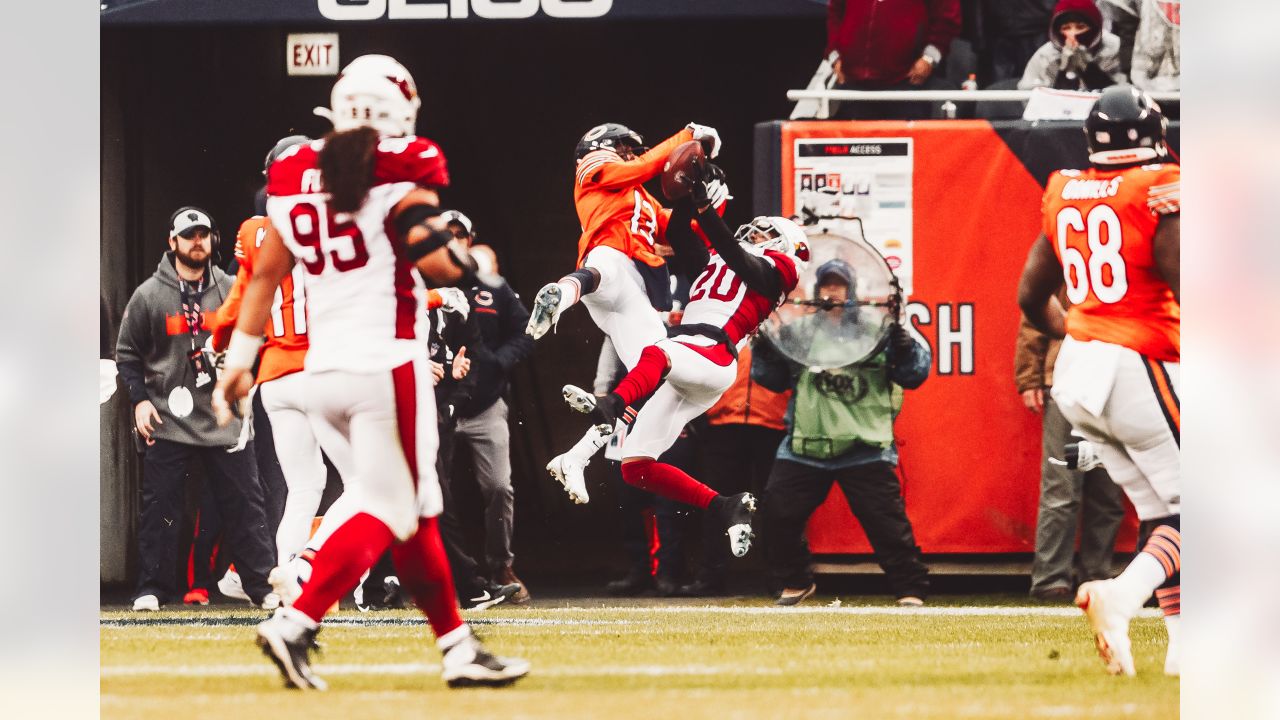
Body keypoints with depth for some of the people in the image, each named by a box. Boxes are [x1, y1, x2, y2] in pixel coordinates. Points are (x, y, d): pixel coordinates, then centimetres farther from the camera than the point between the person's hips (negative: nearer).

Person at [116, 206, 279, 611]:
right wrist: (139, 399, -5)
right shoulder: (148, 296, 2)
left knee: (244, 503, -1)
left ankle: (262, 586, 3)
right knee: (160, 506, -1)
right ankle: (152, 589, 7)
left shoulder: (231, 290, 7)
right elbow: (127, 354, 6)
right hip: (167, 421, -1)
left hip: (224, 419, 1)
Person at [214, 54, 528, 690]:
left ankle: (457, 646, 17)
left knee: (414, 504, 15)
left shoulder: (294, 175, 10)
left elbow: (266, 273, 13)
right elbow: (437, 265, -14)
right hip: (386, 362, -7)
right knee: (388, 508, -2)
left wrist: (240, 360, 18)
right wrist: (474, 261, 7)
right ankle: (295, 625, -16)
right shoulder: (402, 169, -7)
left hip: (324, 369, 7)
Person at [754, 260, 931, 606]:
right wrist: (764, 351, -5)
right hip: (806, 446, 3)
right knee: (777, 514, 2)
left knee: (886, 521, -7)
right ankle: (794, 582, 21)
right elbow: (775, 379, 13)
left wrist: (902, 342, -23)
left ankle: (910, 590, 3)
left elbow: (914, 373, -4)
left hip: (864, 446, -3)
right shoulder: (798, 330, 10)